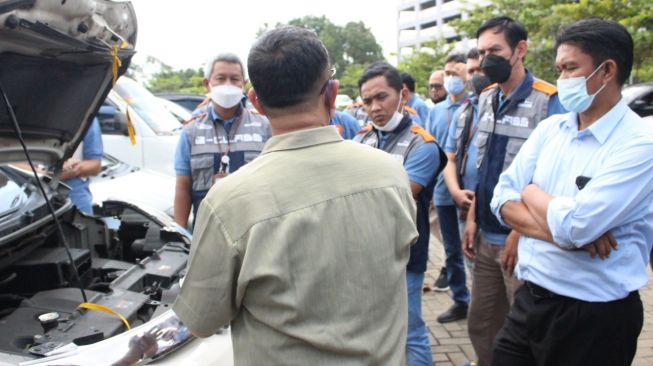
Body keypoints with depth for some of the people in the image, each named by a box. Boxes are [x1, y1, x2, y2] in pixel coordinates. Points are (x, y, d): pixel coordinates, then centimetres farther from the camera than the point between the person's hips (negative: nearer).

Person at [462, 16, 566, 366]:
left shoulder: (548, 101, -13)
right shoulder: (485, 99, 8)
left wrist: (520, 235, -14)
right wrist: (472, 218, 9)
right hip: (487, 236, 6)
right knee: (480, 324, 16)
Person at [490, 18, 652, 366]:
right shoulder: (549, 128, 4)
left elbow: (573, 226, -25)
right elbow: (503, 200, -1)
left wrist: (531, 193, -6)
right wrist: (560, 231, -16)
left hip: (595, 317, -5)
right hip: (530, 298, 6)